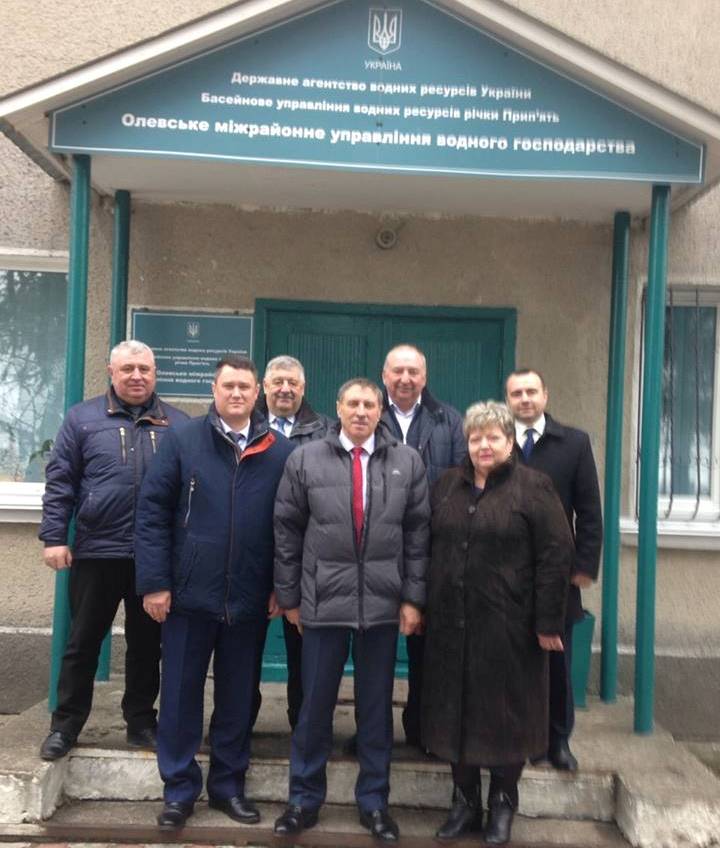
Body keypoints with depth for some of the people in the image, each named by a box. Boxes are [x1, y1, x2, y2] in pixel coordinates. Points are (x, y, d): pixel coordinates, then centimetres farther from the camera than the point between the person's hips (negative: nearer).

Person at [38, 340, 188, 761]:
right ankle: (65, 725, 23)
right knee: (83, 643, 9)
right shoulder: (82, 418, 3)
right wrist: (55, 536, -5)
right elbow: (59, 481, 2)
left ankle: (141, 721, 26)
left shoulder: (178, 423, 5)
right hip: (96, 551, -1)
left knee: (147, 644, 12)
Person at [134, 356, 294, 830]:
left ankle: (229, 784, 30)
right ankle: (179, 789, 25)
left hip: (250, 599, 1)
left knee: (239, 696, 13)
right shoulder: (183, 442, -1)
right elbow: (153, 512, -3)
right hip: (189, 592, -1)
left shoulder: (280, 452, 2)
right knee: (181, 693, 9)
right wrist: (155, 581, -8)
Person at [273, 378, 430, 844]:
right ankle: (305, 799, 27)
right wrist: (289, 596, 3)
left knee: (377, 706, 12)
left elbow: (418, 534, 3)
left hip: (384, 603, 1)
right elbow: (287, 532, 3)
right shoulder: (305, 459, 1)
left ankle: (374, 801, 28)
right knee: (315, 705, 10)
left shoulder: (408, 462, 3)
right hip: (323, 600, -1)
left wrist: (413, 598, 0)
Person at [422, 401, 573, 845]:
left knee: (504, 713, 8)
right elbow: (428, 547, 13)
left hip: (508, 626, -4)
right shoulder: (447, 485, 9)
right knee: (455, 710, 11)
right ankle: (465, 802, 27)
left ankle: (503, 805, 26)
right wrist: (423, 605, 8)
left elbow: (556, 556, -10)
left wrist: (548, 623, -12)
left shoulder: (533, 488, -6)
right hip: (451, 624, 5)